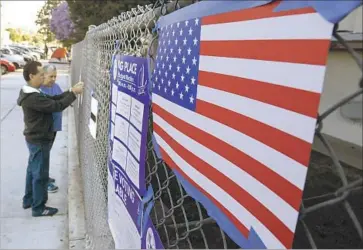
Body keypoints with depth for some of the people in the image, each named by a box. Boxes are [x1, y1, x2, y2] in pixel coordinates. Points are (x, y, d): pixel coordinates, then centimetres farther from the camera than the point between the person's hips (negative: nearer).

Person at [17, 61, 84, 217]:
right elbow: (56, 106, -29)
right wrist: (73, 93, -22)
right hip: (39, 141, -10)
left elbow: (52, 99, 5)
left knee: (33, 170, 21)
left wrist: (70, 91, -5)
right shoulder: (33, 98, -27)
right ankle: (38, 208, 14)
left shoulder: (31, 93, 7)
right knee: (40, 174, 1)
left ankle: (28, 200, 36)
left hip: (34, 139, 10)